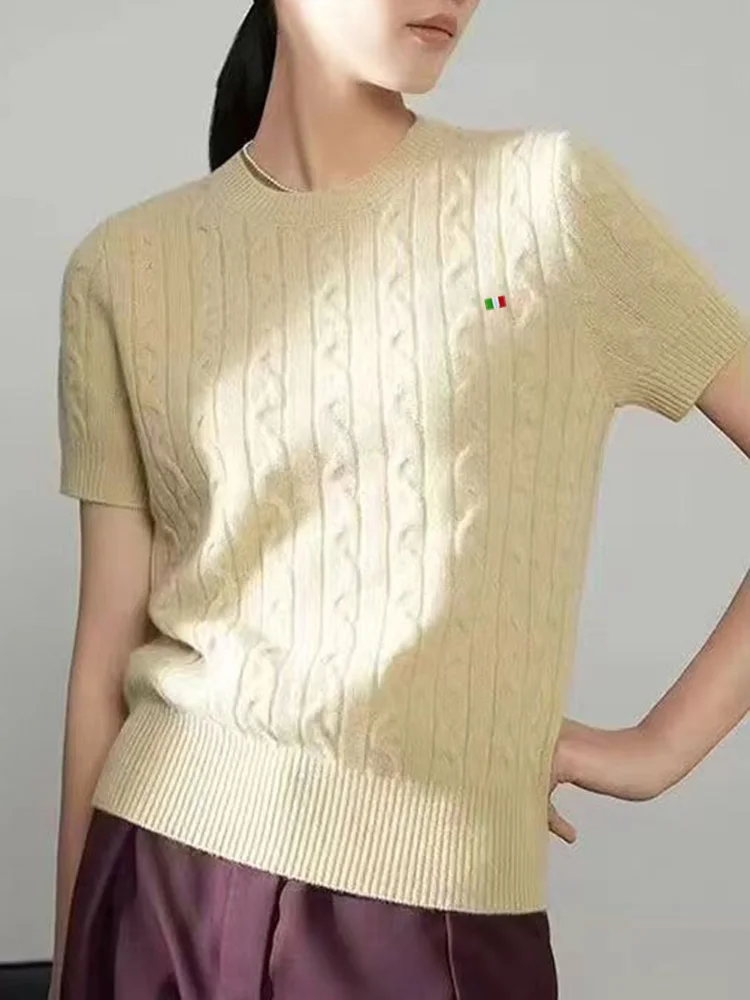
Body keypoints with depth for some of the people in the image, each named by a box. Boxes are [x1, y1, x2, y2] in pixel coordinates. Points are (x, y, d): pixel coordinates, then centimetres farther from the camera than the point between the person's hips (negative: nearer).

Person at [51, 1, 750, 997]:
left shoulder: (554, 196, -4)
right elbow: (109, 643, 4)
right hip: (173, 867, 2)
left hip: (440, 897, -1)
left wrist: (664, 743, -4)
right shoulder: (126, 266, 1)